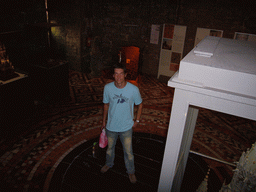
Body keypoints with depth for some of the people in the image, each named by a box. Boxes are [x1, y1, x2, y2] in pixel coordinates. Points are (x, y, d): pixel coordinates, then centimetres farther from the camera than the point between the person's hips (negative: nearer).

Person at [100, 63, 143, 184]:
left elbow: (139, 104, -3)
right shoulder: (107, 88, -15)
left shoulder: (134, 89, -21)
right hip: (111, 126, 2)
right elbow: (106, 104, 2)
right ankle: (109, 164, 56)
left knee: (128, 152, 15)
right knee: (110, 147, 26)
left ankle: (131, 171, 43)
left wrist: (137, 120, 0)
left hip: (126, 127, -2)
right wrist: (104, 120, 9)